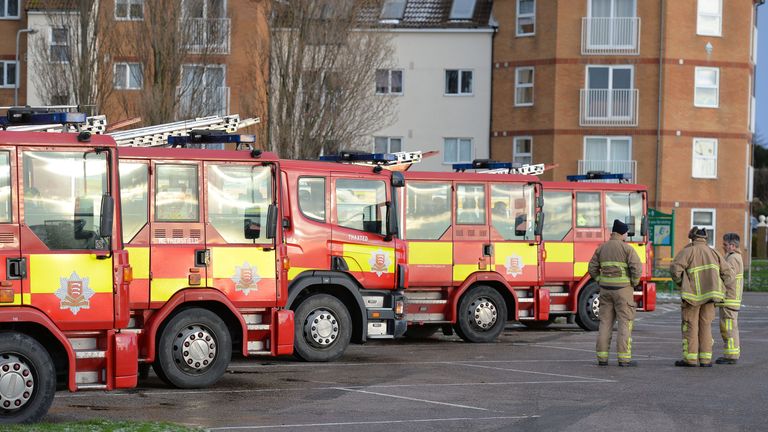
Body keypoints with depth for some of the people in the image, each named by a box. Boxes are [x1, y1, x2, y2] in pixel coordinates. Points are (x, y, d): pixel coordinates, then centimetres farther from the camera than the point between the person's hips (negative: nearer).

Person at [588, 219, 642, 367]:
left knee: (605, 323, 8)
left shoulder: (602, 248, 8)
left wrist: (601, 282, 14)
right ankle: (624, 358, -5)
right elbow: (637, 268, -18)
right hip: (623, 289, -5)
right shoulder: (627, 248, -8)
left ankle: (602, 358, 6)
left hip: (606, 289, 5)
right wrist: (634, 283, -3)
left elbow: (592, 268, 9)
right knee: (625, 323, -1)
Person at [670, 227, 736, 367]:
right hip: (709, 295, 4)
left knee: (690, 326, 2)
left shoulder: (688, 252, -4)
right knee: (706, 326, 9)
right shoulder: (714, 253, 11)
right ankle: (705, 359, 6)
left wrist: (680, 282, 1)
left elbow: (675, 268, -16)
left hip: (692, 294, -4)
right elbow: (727, 273, 8)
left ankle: (690, 358, -1)